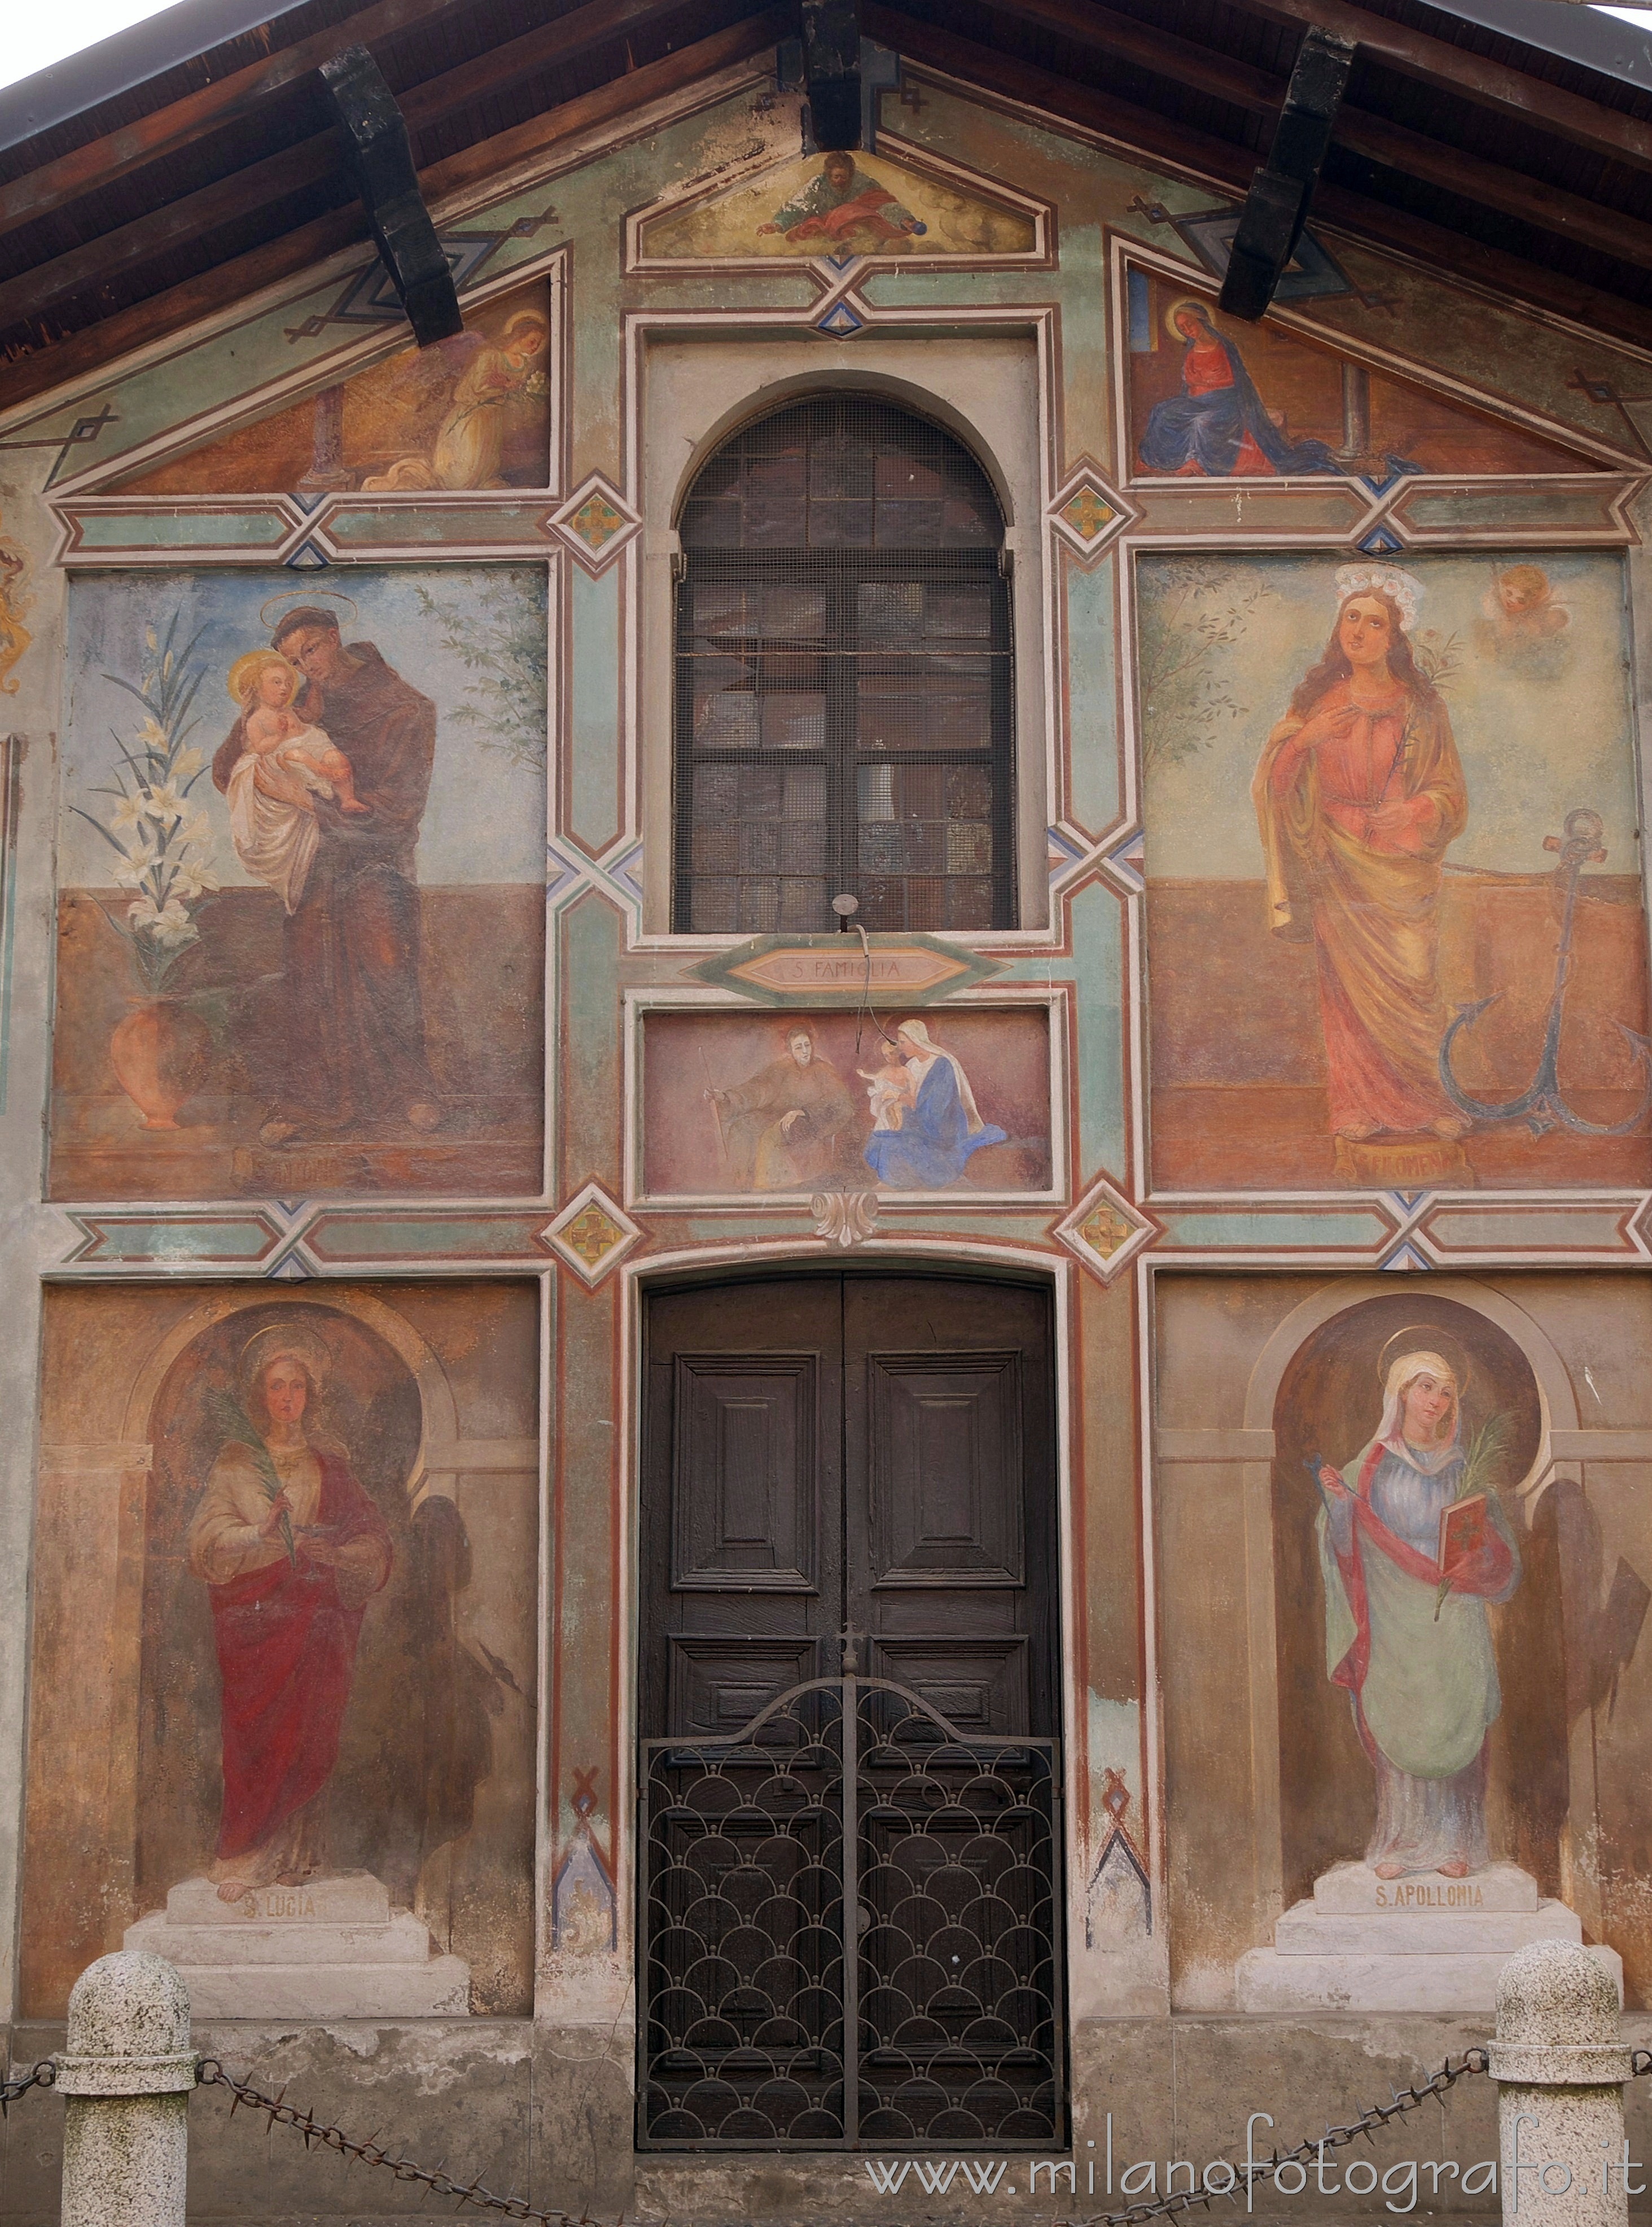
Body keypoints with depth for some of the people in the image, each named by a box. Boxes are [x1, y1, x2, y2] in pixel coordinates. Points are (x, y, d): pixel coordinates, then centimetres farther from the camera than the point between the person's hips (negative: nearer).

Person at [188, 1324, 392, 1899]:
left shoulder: (330, 1469, 14)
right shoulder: (234, 1462, 10)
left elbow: (372, 1544, 7)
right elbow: (210, 1539, -2)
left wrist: (320, 1548, -12)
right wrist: (267, 1539, -19)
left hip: (315, 1612, 2)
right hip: (252, 1614, -1)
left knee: (308, 1732, -7)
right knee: (253, 1731, -9)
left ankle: (289, 1855, -2)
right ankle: (248, 1857, -7)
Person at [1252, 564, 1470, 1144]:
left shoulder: (1419, 704, 4)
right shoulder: (1317, 699, 7)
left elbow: (1449, 790, 1)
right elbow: (1273, 780, 4)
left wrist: (1414, 811, -19)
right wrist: (1304, 738, -14)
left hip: (1404, 862, -1)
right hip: (1339, 863, 1)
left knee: (1411, 980, -6)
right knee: (1349, 980, -2)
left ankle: (1430, 1100, 3)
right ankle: (1359, 1103, 4)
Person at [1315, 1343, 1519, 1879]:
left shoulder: (1464, 1469, 8)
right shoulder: (1370, 1467, 4)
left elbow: (1498, 1551, 9)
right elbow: (1346, 1545, 0)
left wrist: (1477, 1543, -12)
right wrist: (1338, 1502, -18)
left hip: (1453, 1619, 1)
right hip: (1393, 1619, -1)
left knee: (1452, 1728, -1)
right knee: (1394, 1730, -3)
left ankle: (1454, 1844, 6)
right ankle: (1398, 1843, 4)